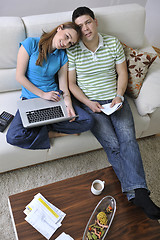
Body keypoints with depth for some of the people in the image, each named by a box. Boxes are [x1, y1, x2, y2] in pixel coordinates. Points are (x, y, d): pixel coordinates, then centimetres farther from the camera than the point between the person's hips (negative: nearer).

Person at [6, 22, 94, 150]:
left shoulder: (63, 55, 5)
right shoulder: (31, 43, -6)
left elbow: (63, 86, 1)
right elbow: (20, 76, -7)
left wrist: (68, 104, -18)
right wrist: (43, 94, -12)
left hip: (55, 98, 3)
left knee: (87, 121, -18)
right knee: (13, 137, -29)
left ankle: (42, 126, -10)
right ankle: (52, 133, -7)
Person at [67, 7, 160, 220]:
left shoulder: (113, 43, 6)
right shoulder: (73, 51, -2)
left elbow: (122, 73, 9)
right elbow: (71, 84, 0)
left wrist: (119, 96, -7)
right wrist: (88, 103, -12)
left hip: (115, 99, 2)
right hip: (90, 103, -2)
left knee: (127, 138, -23)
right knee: (112, 144, -20)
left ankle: (138, 193, -26)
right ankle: (137, 192, -15)